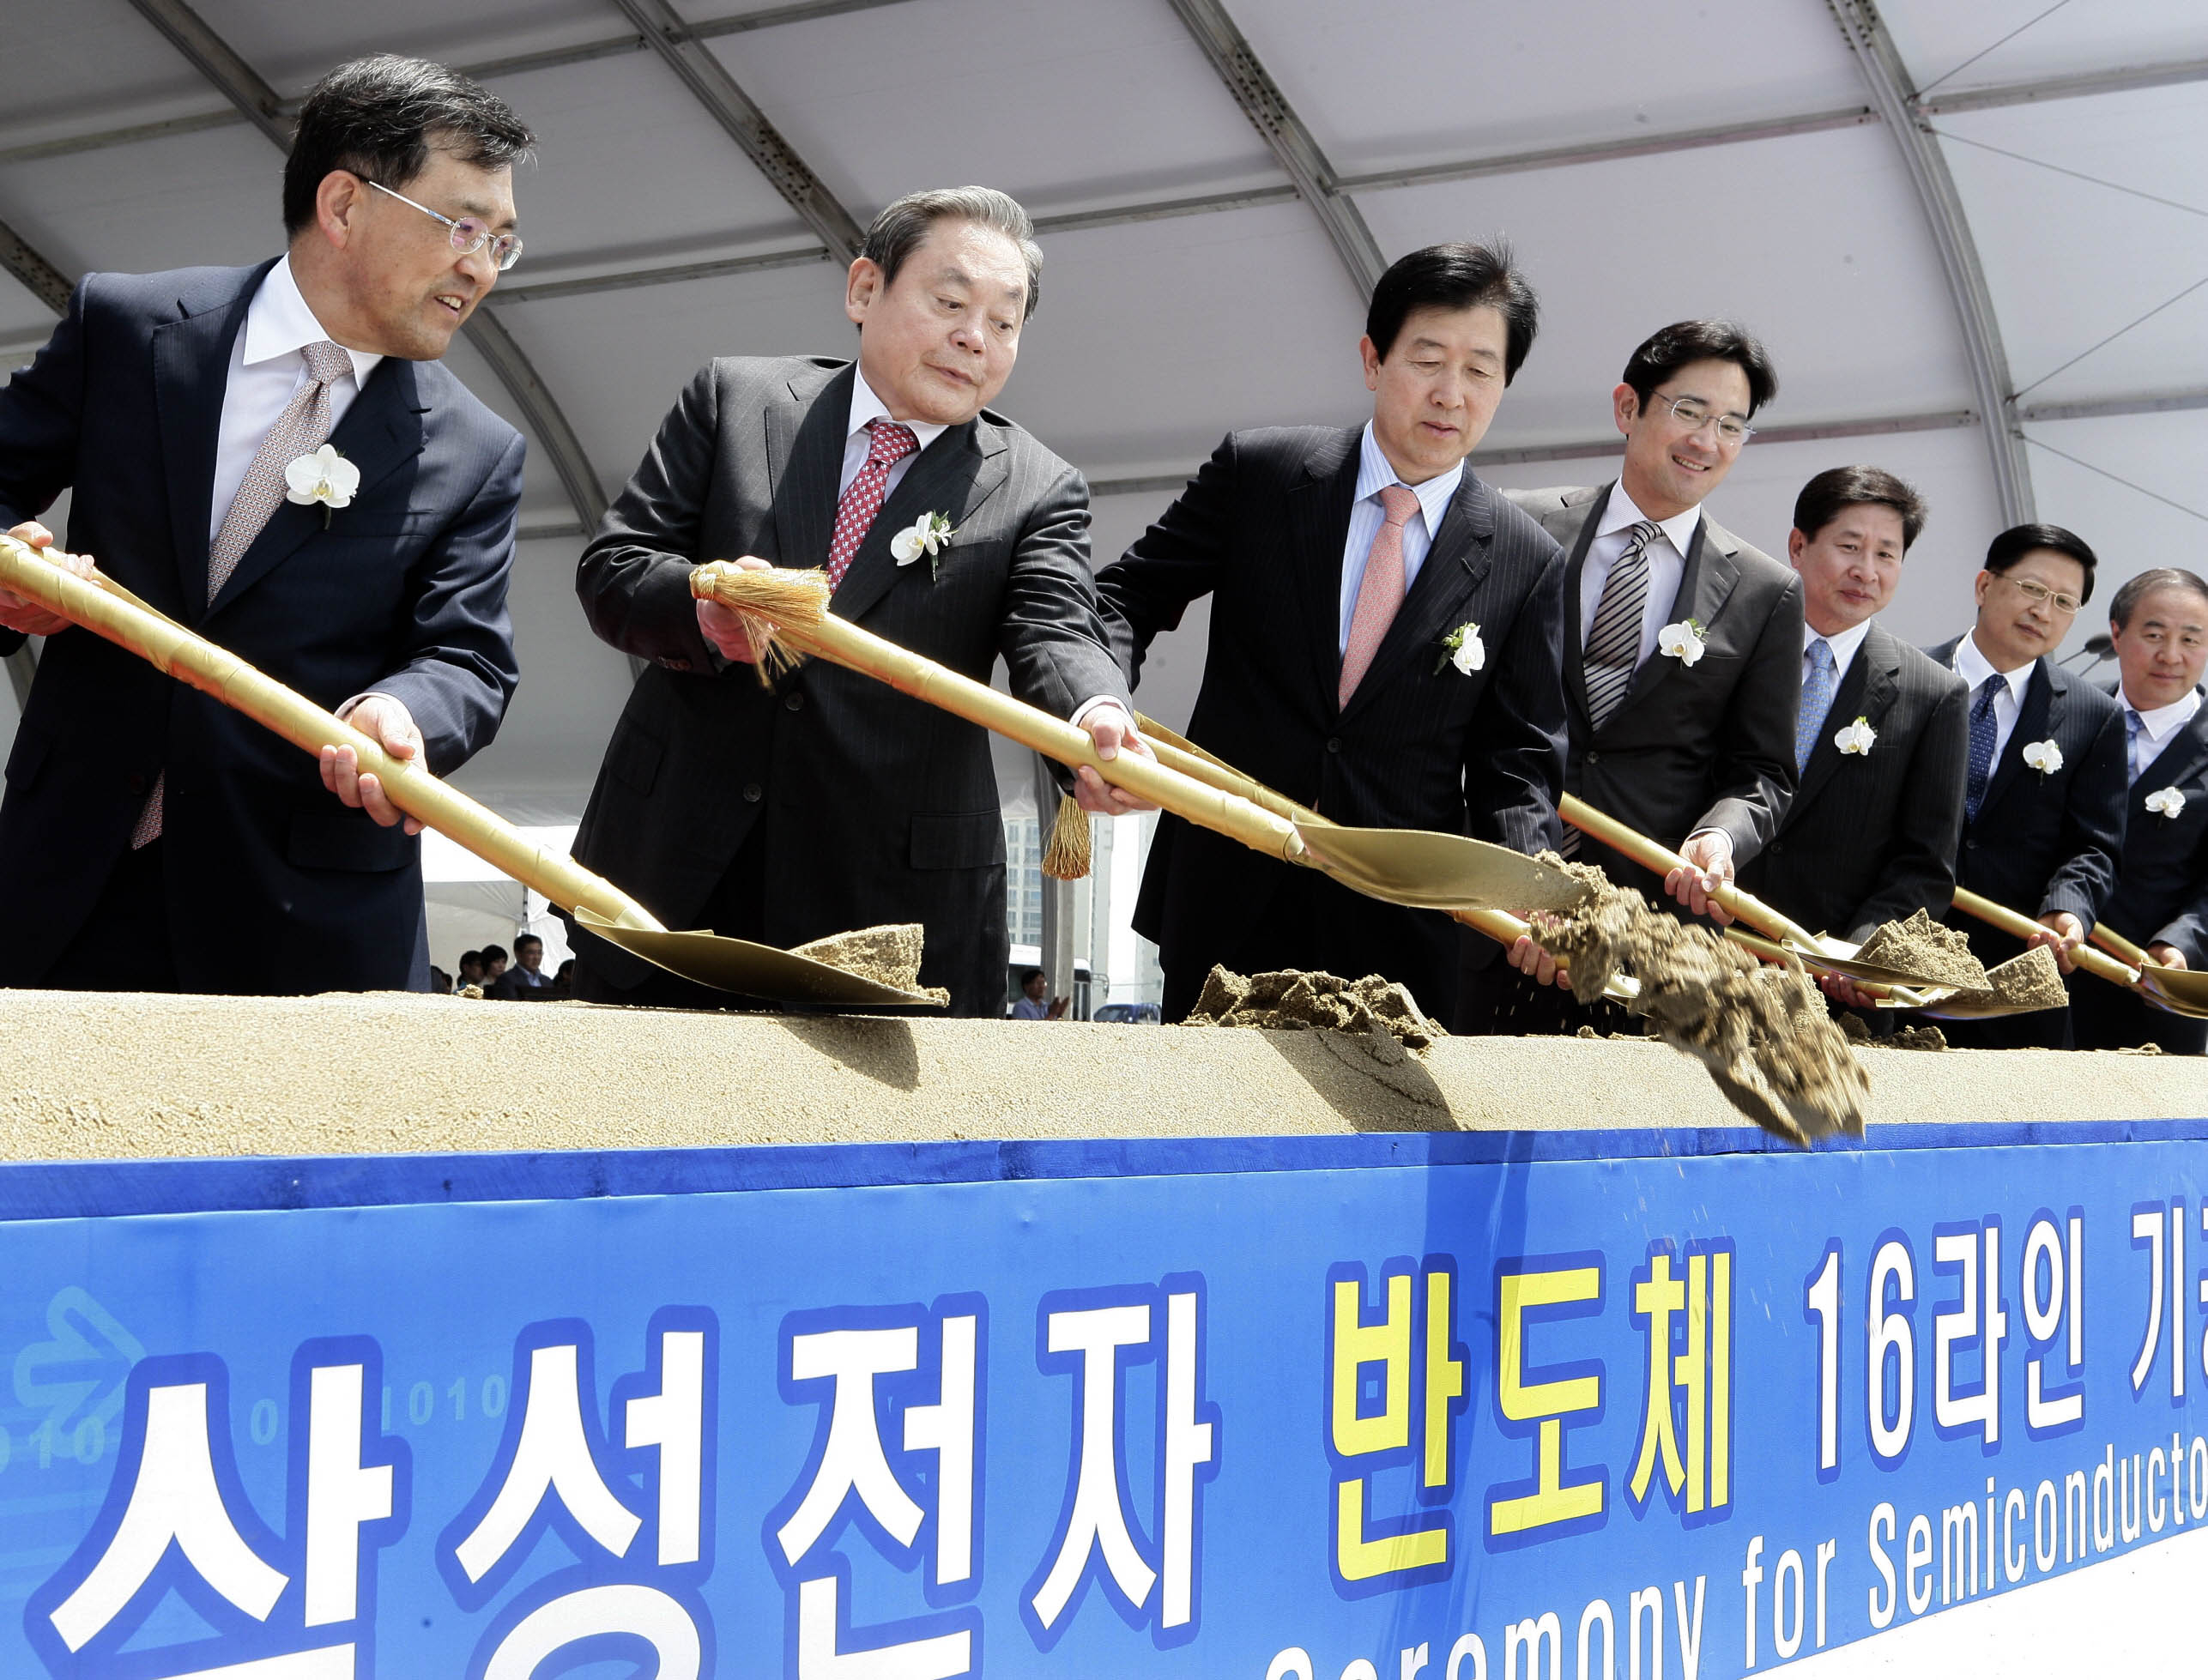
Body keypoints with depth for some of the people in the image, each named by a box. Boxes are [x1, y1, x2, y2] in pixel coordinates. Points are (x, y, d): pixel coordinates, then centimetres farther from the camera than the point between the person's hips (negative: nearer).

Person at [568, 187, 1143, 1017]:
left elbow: (1056, 635, -11)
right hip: (674, 869, 1)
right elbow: (610, 568, 3)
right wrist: (709, 609, -21)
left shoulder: (1038, 492, 5)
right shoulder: (733, 397, 7)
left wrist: (1100, 723, -36)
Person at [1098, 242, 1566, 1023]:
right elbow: (1126, 597, 3)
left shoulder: (1528, 563, 1)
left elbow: (1517, 763, 1)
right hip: (1226, 905, 0)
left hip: (1400, 936, 0)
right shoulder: (1255, 471, 0)